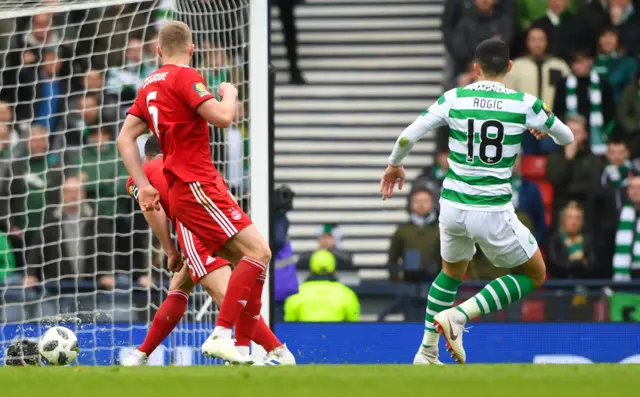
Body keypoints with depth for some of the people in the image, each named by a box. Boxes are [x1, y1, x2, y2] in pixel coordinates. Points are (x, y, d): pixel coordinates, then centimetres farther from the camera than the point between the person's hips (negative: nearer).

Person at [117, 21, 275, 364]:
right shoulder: (185, 78, -9)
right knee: (258, 251, -15)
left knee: (245, 262, 10)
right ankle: (221, 335, -22)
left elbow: (125, 138, 16)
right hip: (197, 185, -9)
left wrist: (143, 185, 11)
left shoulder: (149, 86, 17)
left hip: (182, 188, 9)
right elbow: (222, 118, -17)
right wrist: (229, 94, 4)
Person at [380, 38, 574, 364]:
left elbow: (407, 136, -4)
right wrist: (544, 126, 33)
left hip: (453, 206, 4)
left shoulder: (454, 99, -2)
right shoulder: (525, 104, -6)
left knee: (452, 271, 31)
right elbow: (566, 137, 10)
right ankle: (459, 315, -2)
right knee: (534, 275, 16)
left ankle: (426, 353, 29)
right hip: (493, 212, -4)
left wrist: (394, 165, 18)